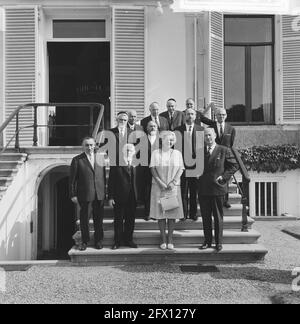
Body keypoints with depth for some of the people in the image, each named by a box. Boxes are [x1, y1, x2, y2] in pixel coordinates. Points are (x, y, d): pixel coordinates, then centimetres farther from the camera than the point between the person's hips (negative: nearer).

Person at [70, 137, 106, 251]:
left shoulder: (100, 158, 10)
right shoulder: (77, 160, 0)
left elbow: (103, 177, 12)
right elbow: (72, 179, -1)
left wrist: (105, 192, 7)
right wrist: (73, 195, -5)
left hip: (99, 195, 3)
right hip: (85, 195, -3)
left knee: (99, 220, 9)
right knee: (84, 220, 5)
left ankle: (98, 241, 22)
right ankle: (85, 241, 20)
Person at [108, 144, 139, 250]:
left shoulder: (134, 165, 8)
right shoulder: (116, 164, -3)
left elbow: (135, 181, 7)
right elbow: (111, 181, -4)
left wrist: (137, 195, -2)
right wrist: (110, 197, -9)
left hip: (132, 197, 3)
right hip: (119, 197, -3)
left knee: (130, 219, 9)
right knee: (118, 220, 6)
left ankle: (128, 240, 22)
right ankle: (118, 241, 16)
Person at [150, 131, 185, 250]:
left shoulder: (177, 153, 8)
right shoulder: (155, 153, 7)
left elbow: (180, 169, 3)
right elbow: (153, 169, 0)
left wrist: (173, 182, -10)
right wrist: (160, 182, -11)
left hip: (173, 187, 1)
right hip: (159, 186, 0)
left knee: (172, 213, 0)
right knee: (160, 211, -1)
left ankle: (170, 239, 7)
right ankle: (163, 239, 6)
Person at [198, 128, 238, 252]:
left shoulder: (224, 151, 0)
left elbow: (234, 165, 3)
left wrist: (224, 177, -6)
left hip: (218, 188, -3)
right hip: (203, 189, 3)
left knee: (218, 217, 5)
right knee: (205, 217, 9)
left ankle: (219, 242, 14)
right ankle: (207, 241, 18)